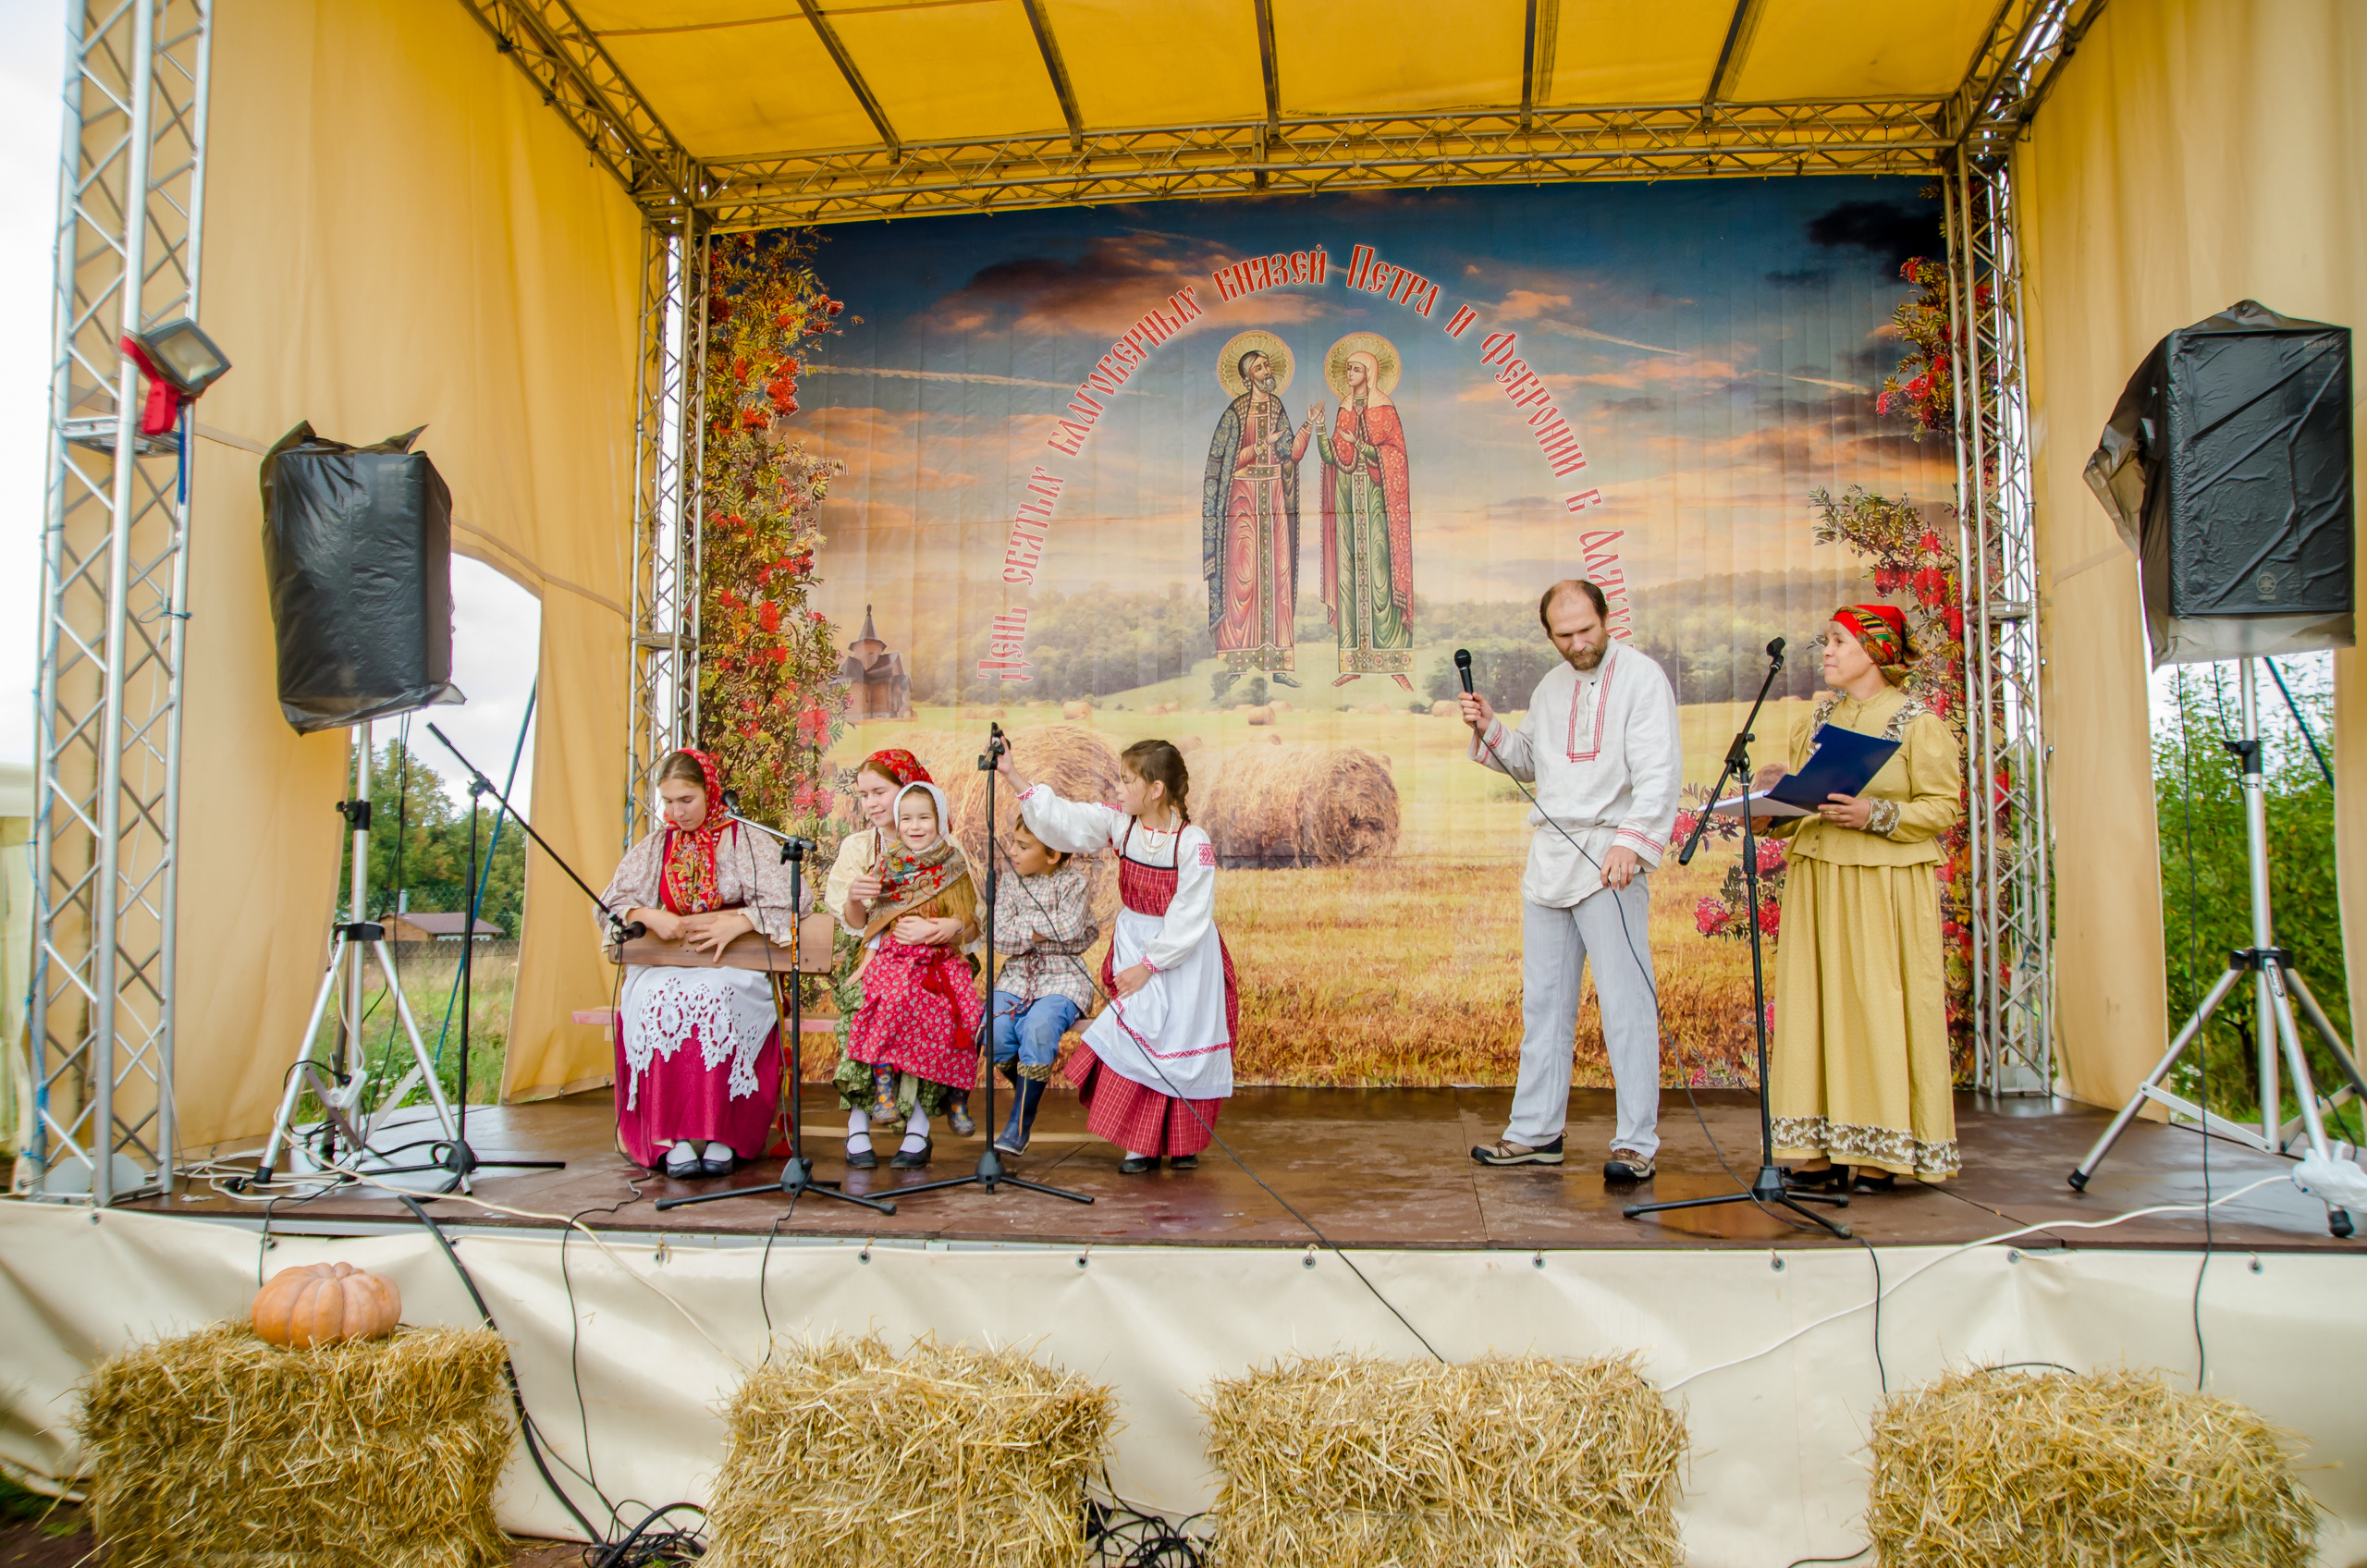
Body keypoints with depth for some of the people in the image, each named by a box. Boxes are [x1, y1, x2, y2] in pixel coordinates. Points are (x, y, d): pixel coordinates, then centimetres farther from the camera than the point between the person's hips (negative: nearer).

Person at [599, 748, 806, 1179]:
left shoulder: (745, 842, 5)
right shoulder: (654, 847, 15)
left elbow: (785, 900, -6)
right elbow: (612, 901, 9)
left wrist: (735, 923, -20)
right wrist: (650, 917, -12)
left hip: (733, 965, -2)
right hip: (664, 965, 2)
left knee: (717, 998, -37)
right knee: (658, 1000, -34)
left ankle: (722, 1134, -30)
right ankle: (672, 1137, -33)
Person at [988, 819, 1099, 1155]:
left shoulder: (1075, 881, -2)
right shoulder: (1008, 882, 9)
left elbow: (1071, 927, -18)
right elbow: (999, 937, -2)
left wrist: (1024, 923, -7)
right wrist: (1044, 931, -11)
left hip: (1062, 978, -3)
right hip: (1017, 974, 4)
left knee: (1039, 1028, -32)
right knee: (995, 1032, -25)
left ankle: (1020, 1123, -16)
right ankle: (1028, 1087, 8)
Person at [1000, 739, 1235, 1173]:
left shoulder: (1194, 843, -22)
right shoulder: (1119, 823, -6)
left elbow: (1188, 920, -20)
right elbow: (1061, 818, -9)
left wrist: (1148, 966, -19)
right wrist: (1012, 775, -16)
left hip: (1184, 953, -4)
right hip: (1134, 941, 5)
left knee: (1182, 1037, 3)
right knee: (1133, 1035, 0)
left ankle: (1184, 1142, 21)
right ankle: (1143, 1143, 10)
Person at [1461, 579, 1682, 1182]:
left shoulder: (1641, 677, -4)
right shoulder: (1550, 686, 18)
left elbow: (1659, 773, -13)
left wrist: (1632, 840, -26)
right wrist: (1489, 730, 10)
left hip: (1609, 858, -7)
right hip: (1549, 858, 7)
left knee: (1626, 1003, -6)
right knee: (1543, 1001, 11)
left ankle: (1636, 1142, 1)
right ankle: (1536, 1132, 20)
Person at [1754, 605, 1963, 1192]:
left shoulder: (1919, 723, -1)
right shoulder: (1817, 720, 15)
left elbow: (1943, 808, -6)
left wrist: (1877, 815, -19)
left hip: (1886, 887, -5)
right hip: (1816, 878, 5)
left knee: (1880, 1006, -5)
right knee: (1816, 1005, 1)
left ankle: (1879, 1156, 2)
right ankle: (1823, 1148, 5)